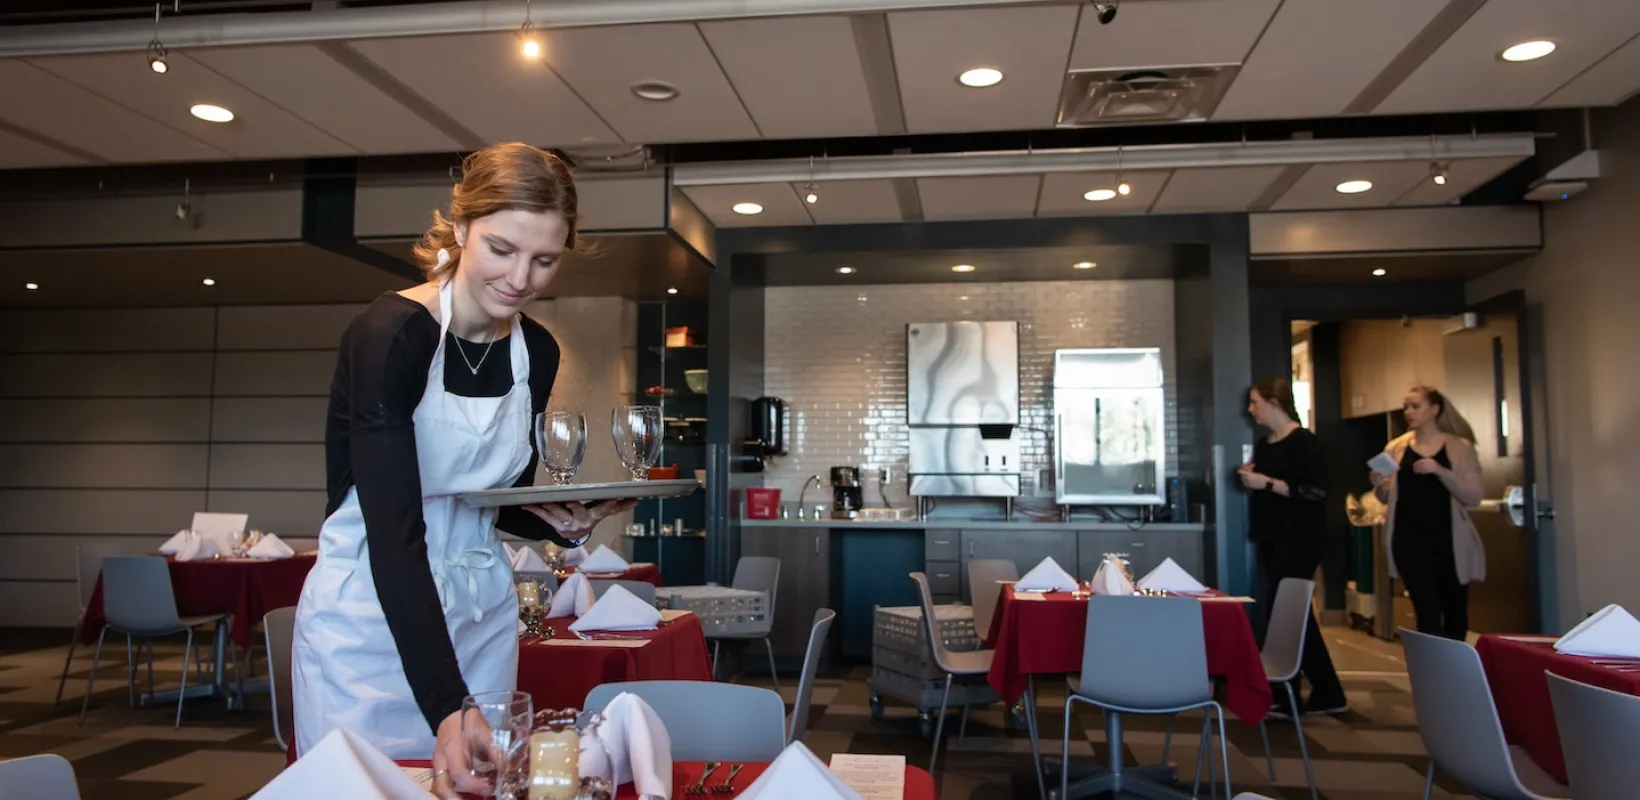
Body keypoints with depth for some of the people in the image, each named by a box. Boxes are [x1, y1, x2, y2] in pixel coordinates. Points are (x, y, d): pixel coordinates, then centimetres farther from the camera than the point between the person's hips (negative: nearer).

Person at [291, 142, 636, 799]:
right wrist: (448, 707, -37)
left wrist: (562, 522, -11)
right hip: (372, 615, -5)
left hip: (481, 617, 6)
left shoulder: (537, 352, -1)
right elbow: (393, 533, -29)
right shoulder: (388, 335, -21)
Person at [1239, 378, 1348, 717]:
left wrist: (1267, 482, -21)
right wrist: (1251, 478, 3)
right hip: (1271, 538, 9)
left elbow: (1317, 492, -21)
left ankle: (1286, 698, 3)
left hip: (1299, 539, -9)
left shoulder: (1304, 442, -12)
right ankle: (1328, 695, 20)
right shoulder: (1263, 444, 14)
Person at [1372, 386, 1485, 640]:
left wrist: (1439, 470, -22)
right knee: (1427, 611, -7)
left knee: (1456, 613, 11)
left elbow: (1474, 496, -8)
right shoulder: (1396, 448, 7)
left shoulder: (1460, 447, 1)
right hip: (1410, 538, 0)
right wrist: (1379, 487, -10)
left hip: (1449, 538, 0)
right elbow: (1387, 497, 13)